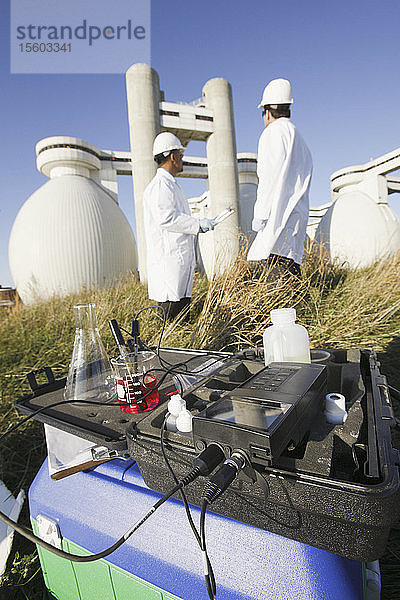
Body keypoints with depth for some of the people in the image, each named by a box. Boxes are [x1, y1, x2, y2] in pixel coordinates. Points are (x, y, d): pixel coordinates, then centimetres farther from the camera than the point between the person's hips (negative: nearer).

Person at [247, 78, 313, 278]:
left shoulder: (275, 131, 4)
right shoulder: (300, 140, 31)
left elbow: (272, 176, -10)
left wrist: (260, 215, -13)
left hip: (280, 214, -9)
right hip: (299, 214, 9)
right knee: (291, 271, 4)